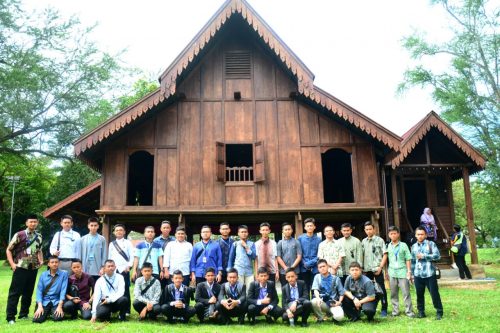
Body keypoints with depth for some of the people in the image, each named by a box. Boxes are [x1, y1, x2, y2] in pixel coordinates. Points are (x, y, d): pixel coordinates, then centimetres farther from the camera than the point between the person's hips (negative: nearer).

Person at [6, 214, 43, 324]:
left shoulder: (39, 236, 10)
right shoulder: (19, 235, -4)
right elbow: (9, 250, -1)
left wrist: (41, 261, 8)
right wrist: (12, 263, -10)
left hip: (33, 268, 5)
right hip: (20, 268, -5)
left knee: (28, 292, 11)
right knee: (15, 292, -3)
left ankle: (24, 314, 23)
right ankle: (10, 317, 3)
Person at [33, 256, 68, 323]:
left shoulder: (63, 274, -3)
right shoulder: (43, 275, 4)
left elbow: (63, 290, -9)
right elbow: (39, 290, 0)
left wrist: (60, 306, -17)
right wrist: (40, 306, -12)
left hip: (56, 301, -2)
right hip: (44, 301, 2)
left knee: (57, 318, -26)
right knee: (37, 319, -19)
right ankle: (47, 313, 16)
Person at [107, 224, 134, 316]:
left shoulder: (128, 243, 5)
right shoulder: (111, 244, 15)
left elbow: (132, 256, 0)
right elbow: (109, 257, 14)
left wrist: (129, 266, -10)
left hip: (124, 269, -3)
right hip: (114, 269, 3)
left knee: (125, 290, -3)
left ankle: (126, 310, 2)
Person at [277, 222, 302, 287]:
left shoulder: (296, 242, 4)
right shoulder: (280, 243, 6)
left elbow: (299, 256, -1)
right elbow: (278, 257, 1)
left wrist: (292, 267, -11)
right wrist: (285, 268, -10)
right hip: (283, 272, 1)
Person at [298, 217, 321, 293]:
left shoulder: (318, 239, 0)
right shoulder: (300, 238, 2)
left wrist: (310, 263, -11)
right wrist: (304, 264, -9)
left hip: (315, 269, 0)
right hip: (304, 269, 0)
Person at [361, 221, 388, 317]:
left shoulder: (379, 240, -2)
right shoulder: (363, 242, 10)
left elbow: (385, 255, -4)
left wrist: (380, 267, -11)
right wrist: (362, 268, 5)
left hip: (377, 269, -4)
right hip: (367, 269, 4)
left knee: (381, 289, 1)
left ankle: (384, 309, 8)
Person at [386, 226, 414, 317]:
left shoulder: (403, 245, 1)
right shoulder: (388, 246, 6)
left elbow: (408, 259, 1)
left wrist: (409, 271, -4)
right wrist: (386, 272, 5)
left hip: (402, 272, -2)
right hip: (392, 273, 3)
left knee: (406, 292, -1)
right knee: (393, 293, 8)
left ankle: (409, 311, 7)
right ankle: (395, 310, 18)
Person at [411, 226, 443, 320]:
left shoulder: (431, 244, -1)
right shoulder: (413, 247, 12)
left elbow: (437, 255, -11)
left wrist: (424, 256, -14)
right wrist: (412, 273, 14)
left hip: (429, 274, -4)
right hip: (418, 275, 4)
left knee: (434, 293, 1)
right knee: (419, 294, 9)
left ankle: (439, 312, 14)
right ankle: (421, 311, 21)